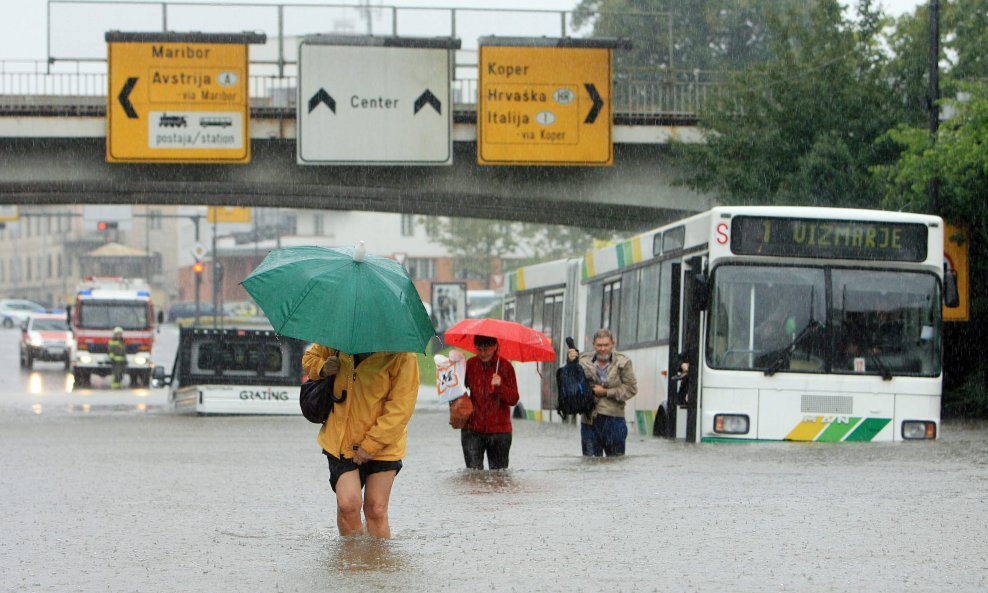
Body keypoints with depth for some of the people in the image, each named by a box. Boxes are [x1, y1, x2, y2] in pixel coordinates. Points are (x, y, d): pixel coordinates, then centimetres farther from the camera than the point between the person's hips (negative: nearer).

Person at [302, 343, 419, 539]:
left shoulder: (401, 357, -16)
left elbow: (400, 407, -17)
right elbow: (310, 356, 19)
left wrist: (370, 445, -18)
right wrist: (322, 368, -7)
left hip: (382, 447, -2)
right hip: (341, 441, 2)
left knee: (376, 510, 0)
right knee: (348, 503, -12)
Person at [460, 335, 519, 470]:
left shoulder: (505, 367, -2)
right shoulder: (470, 365, 5)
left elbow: (514, 399, -5)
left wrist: (500, 385, -22)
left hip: (499, 431, -1)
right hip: (473, 430, 1)